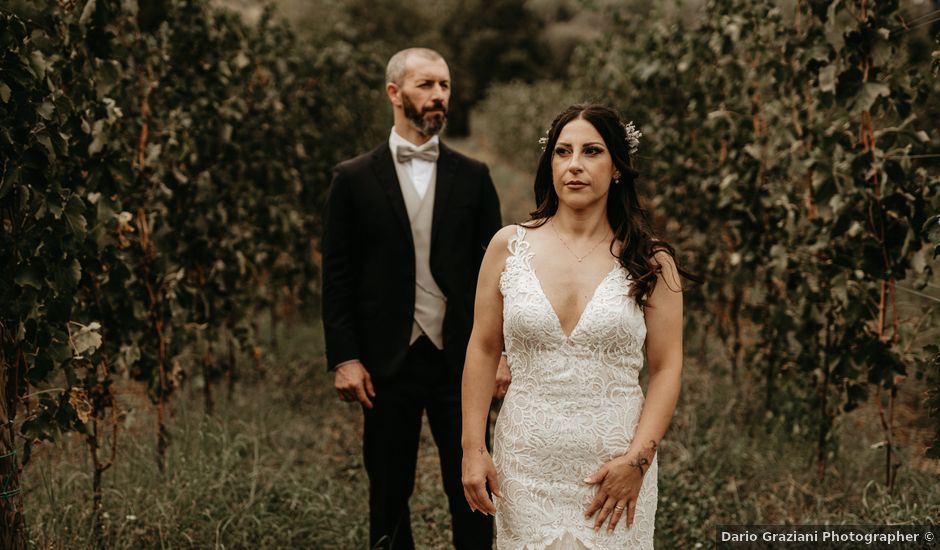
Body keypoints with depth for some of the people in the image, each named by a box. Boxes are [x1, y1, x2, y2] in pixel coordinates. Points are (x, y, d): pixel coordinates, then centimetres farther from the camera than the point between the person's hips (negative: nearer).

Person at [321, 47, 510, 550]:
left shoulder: (473, 178, 7)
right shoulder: (354, 179, 2)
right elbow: (337, 278, 1)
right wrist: (344, 359, -6)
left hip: (460, 360, 1)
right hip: (388, 362, -1)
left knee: (471, 494, 3)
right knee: (389, 499, 8)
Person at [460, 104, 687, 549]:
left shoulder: (649, 261, -2)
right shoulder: (509, 247, 1)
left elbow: (666, 368, -3)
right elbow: (483, 350, 4)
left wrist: (637, 458, -12)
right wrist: (472, 449, 0)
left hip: (614, 466, -1)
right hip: (525, 463, 1)